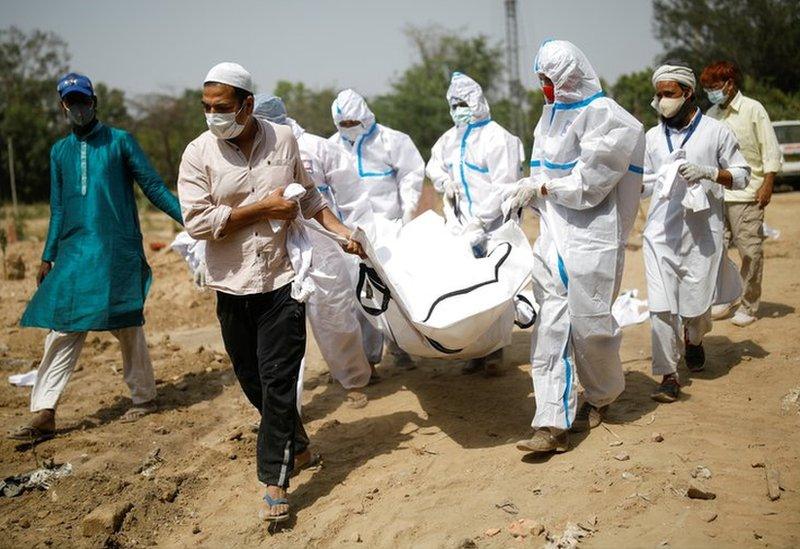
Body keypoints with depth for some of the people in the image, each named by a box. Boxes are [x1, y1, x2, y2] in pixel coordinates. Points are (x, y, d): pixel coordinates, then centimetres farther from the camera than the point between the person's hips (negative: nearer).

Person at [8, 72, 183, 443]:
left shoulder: (120, 141, 3)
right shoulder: (59, 151, 15)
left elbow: (154, 186, 1)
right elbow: (58, 209, 18)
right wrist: (48, 257, 15)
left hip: (118, 252, -4)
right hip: (73, 252, 4)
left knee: (127, 326, 2)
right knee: (62, 329, -1)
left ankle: (143, 397, 19)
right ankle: (43, 415, -1)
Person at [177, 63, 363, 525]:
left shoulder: (284, 139, 1)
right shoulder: (199, 154, -5)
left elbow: (309, 195, 14)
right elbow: (197, 221, -14)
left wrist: (341, 231, 4)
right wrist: (262, 209, -14)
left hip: (282, 278, -1)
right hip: (233, 284, 1)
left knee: (278, 381, -5)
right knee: (253, 380, 13)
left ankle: (276, 480, 3)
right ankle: (297, 446, 36)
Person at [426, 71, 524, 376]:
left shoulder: (498, 138, -10)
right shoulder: (450, 138, 14)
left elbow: (504, 186, -17)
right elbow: (433, 164, 30)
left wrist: (480, 220, -22)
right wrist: (444, 181, 7)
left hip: (492, 228, -6)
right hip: (460, 227, 7)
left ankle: (494, 352, 9)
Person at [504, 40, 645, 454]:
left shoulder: (604, 115, -10)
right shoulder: (554, 113, 15)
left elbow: (589, 182, -15)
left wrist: (541, 188, -9)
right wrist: (522, 193, 5)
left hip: (592, 237, -7)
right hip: (553, 233, 7)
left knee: (589, 323, 1)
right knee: (549, 326, 0)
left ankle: (601, 396, 30)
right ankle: (553, 424, 0)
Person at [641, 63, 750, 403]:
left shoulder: (715, 132, 2)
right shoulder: (653, 137, 12)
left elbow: (742, 175, 3)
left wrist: (708, 172, -12)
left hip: (702, 232, -2)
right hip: (661, 233, 2)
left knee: (697, 302, 5)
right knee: (661, 306, -7)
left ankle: (693, 339, 40)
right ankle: (668, 376, 2)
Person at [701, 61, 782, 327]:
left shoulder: (753, 109, -3)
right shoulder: (711, 115, 11)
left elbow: (771, 150, -3)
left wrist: (767, 185, -11)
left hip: (746, 195, -5)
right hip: (716, 195, 5)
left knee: (750, 251, -1)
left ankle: (749, 306, 8)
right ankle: (723, 300, 17)